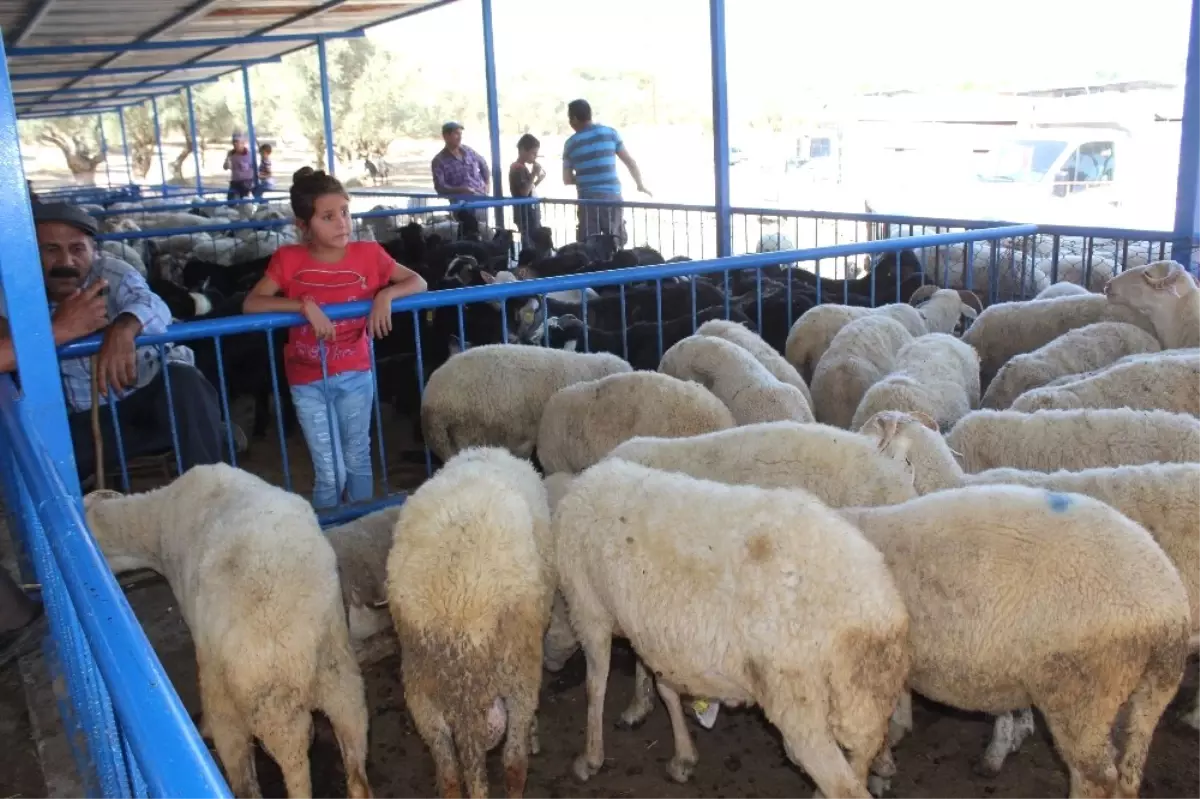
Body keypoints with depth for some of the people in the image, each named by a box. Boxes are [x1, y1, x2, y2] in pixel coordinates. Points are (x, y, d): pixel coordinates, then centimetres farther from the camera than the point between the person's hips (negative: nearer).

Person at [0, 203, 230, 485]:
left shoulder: (112, 273, -15)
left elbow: (152, 306, -39)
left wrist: (123, 328, -62)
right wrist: (62, 328, -43)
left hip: (152, 390, -3)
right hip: (85, 417, 3)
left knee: (184, 382, -33)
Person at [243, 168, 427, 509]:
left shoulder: (368, 254, -9)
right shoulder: (288, 260, -10)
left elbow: (418, 282, -3)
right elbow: (250, 304, -17)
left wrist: (386, 294, -23)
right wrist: (303, 305, -30)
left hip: (355, 374, 1)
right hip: (308, 381, -1)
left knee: (357, 461, 16)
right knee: (329, 474, 2)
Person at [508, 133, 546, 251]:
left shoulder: (523, 167, 15)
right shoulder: (517, 168, -14)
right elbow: (524, 191, -23)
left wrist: (539, 180, 10)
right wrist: (534, 174, -19)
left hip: (531, 213, 10)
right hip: (525, 214, -10)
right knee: (530, 244, -9)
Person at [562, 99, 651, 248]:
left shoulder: (571, 144, 4)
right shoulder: (610, 133, 5)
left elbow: (567, 179, 8)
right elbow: (630, 162, 6)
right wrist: (640, 185, 20)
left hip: (588, 200, 0)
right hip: (612, 197, 1)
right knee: (615, 244, 8)